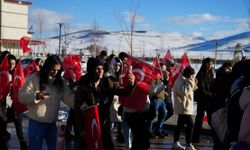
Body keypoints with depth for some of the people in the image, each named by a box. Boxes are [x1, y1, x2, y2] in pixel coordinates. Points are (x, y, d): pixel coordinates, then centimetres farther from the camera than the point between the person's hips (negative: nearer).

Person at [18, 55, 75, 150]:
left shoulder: (60, 81, 5)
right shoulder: (34, 78, -10)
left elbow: (69, 96, -3)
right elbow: (21, 96, -14)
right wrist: (36, 96, -31)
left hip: (52, 123, 5)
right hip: (36, 123, -5)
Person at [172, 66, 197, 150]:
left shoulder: (184, 80, 16)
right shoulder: (180, 81, -16)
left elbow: (190, 90, 25)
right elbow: (184, 91, -29)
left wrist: (193, 84, 7)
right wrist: (190, 83, -20)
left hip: (184, 107, 11)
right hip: (184, 107, -11)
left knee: (180, 125, 13)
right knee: (190, 124, -12)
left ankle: (175, 143, 19)